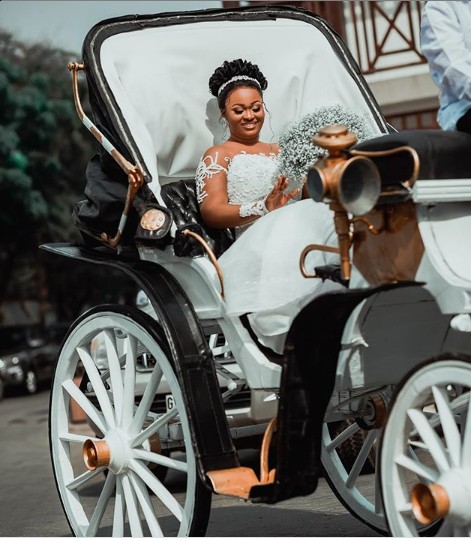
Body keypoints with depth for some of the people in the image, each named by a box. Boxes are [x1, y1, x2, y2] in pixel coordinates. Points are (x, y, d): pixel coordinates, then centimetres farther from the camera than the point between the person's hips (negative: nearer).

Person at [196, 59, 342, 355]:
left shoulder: (279, 152, 35)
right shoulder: (217, 156, 18)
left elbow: (305, 196, 29)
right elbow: (212, 211, 1)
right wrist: (263, 208, -18)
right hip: (257, 239, -5)